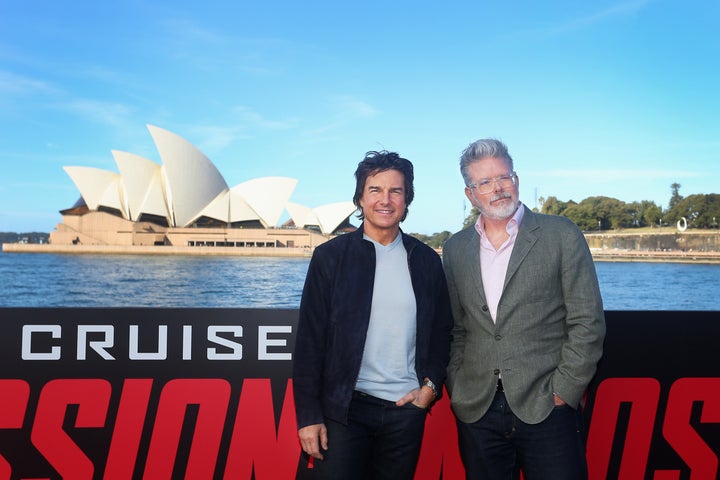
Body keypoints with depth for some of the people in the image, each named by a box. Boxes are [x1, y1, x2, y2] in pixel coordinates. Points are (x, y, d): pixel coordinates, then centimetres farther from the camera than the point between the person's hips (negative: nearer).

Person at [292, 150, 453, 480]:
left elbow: (442, 330, 13)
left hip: (407, 407, 2)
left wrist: (431, 385, 0)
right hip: (344, 408, -2)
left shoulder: (426, 260, 6)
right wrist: (308, 415, -6)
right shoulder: (330, 256, -1)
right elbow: (310, 339, -3)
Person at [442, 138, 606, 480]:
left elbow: (587, 323, -3)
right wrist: (457, 390, 5)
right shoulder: (456, 248, 10)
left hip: (546, 409, -3)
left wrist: (562, 392, -8)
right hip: (476, 411, 3)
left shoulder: (561, 236, -1)